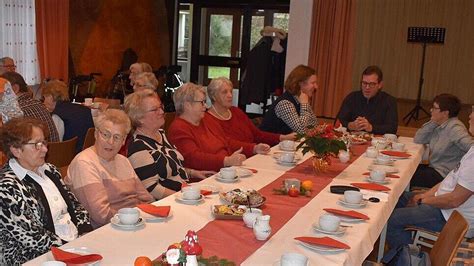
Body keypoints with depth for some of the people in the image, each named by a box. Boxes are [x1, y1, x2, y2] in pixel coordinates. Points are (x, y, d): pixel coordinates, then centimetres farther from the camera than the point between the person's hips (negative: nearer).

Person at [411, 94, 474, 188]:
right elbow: (417, 139, 3)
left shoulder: (454, 128, -21)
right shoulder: (438, 126, 4)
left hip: (444, 175, -8)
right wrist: (432, 123, -6)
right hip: (434, 168, 8)